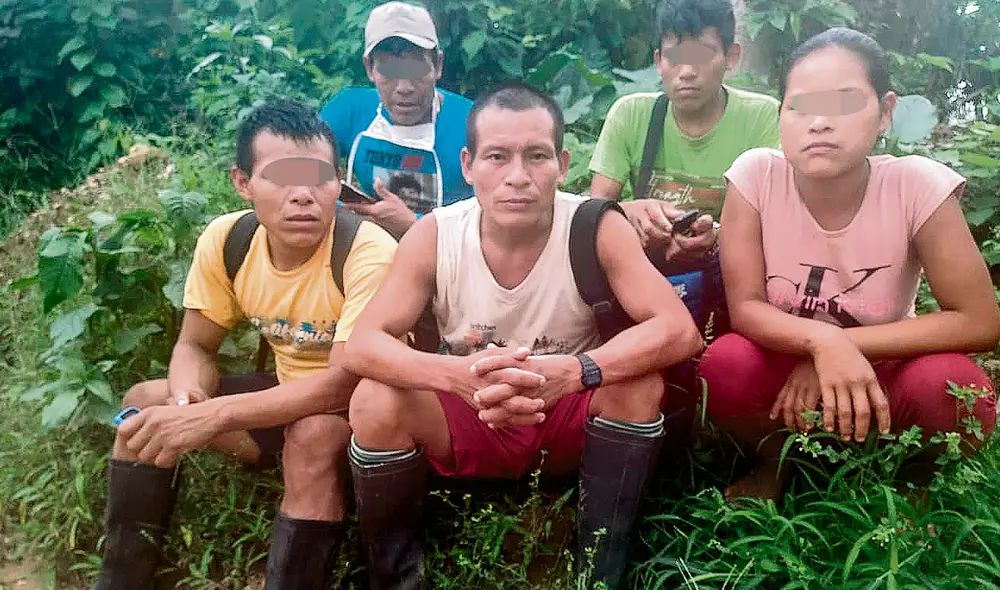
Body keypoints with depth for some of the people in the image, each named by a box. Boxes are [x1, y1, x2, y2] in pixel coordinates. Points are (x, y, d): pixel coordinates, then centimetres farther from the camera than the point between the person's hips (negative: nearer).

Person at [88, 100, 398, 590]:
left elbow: (344, 383, -31)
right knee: (146, 405, -4)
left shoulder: (369, 254, -27)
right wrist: (186, 399, -24)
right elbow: (196, 346, 1)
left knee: (314, 436, -36)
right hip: (286, 392, 6)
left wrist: (211, 416, -37)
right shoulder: (225, 239, -10)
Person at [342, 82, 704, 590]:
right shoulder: (434, 236, -16)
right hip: (469, 423, 1)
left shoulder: (597, 228, -19)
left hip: (570, 419, 0)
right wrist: (461, 374, -43)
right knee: (375, 401, -25)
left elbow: (680, 332, -27)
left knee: (639, 386, -28)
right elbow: (361, 345, -22)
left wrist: (573, 370, -45)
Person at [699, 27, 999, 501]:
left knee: (946, 384, -31)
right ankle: (774, 462, 6)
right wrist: (822, 341, -38)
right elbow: (745, 307, -19)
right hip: (786, 370, 1)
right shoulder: (756, 174, -20)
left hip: (881, 373, 0)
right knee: (726, 366, -30)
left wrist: (846, 346, -24)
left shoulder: (918, 184, -21)